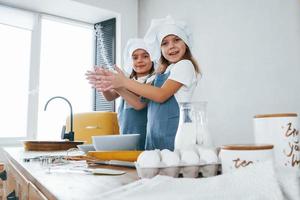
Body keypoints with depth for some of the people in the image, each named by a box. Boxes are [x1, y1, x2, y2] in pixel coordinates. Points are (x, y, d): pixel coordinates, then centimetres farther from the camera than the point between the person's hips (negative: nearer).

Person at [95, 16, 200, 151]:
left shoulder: (185, 65, -3)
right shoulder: (163, 71, 20)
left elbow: (161, 95, -14)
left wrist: (125, 82, -13)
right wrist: (115, 84, 2)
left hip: (172, 134, -7)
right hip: (154, 134, 7)